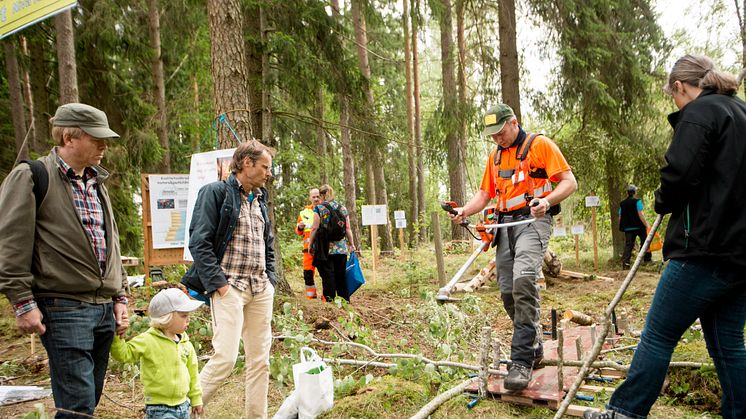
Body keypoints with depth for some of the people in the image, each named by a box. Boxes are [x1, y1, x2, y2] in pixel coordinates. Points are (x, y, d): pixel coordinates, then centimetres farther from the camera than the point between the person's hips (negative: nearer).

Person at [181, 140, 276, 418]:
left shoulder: (260, 198, 17)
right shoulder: (216, 192, -5)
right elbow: (199, 242, -12)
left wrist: (270, 280, 10)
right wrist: (218, 283, -16)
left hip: (261, 290, 7)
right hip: (229, 288, -7)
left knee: (260, 358, 7)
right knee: (225, 358, -12)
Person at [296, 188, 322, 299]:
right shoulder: (304, 212, 12)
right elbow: (298, 232, 18)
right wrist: (300, 227, -4)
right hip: (309, 247, 3)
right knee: (308, 273, 2)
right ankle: (310, 296, 12)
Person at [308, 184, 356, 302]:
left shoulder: (319, 208, -4)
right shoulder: (342, 208, 8)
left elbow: (315, 228, -7)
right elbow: (347, 228, 8)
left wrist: (310, 244, 2)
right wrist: (352, 244, 17)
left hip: (325, 248, -4)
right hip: (342, 248, 4)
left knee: (328, 275, 2)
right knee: (341, 275, 12)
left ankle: (330, 300, 3)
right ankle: (345, 301, 15)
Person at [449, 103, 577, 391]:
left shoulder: (540, 145, 1)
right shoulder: (495, 156, 22)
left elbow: (569, 182, -4)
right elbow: (484, 193, 21)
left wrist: (547, 200, -24)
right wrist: (464, 211, 1)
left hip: (532, 220, -7)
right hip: (505, 225, 7)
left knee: (524, 280, -26)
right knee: (508, 292, 3)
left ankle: (522, 362, -25)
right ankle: (534, 347, 22)